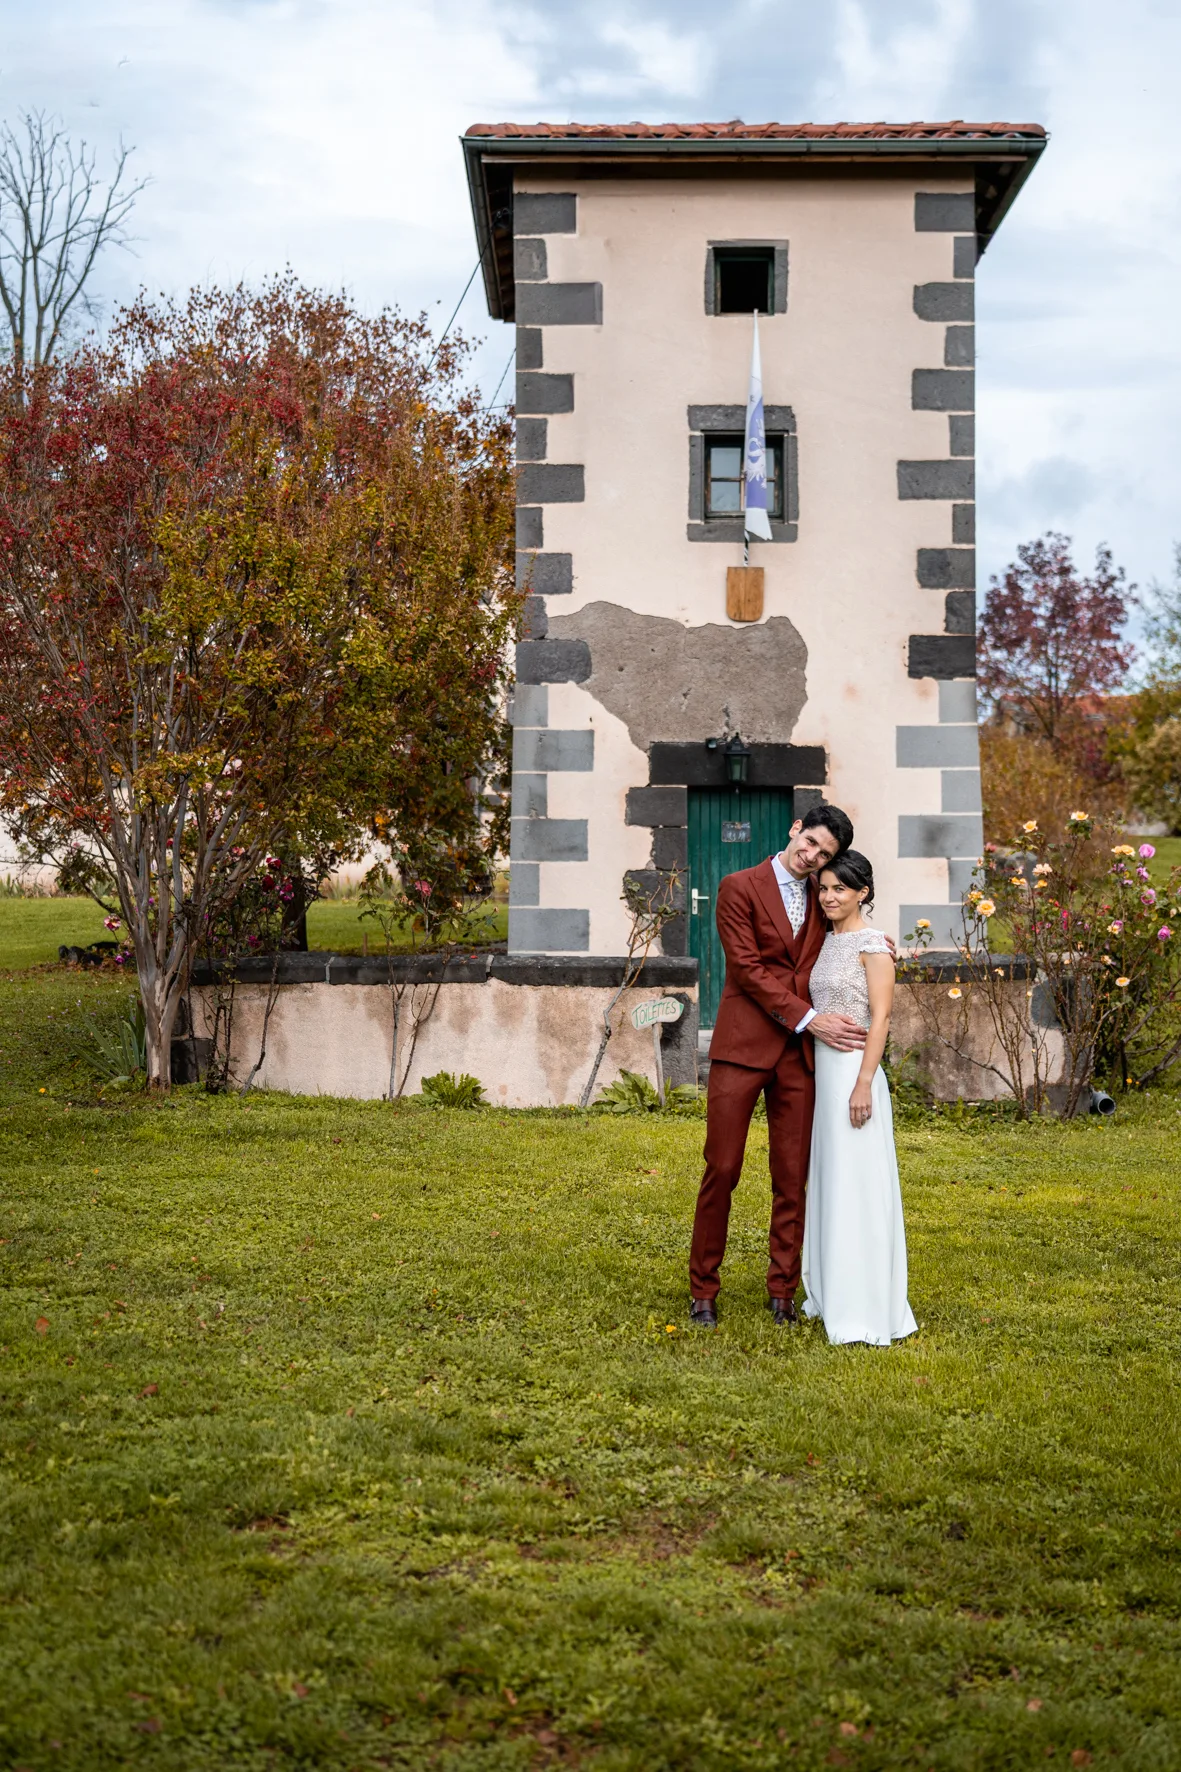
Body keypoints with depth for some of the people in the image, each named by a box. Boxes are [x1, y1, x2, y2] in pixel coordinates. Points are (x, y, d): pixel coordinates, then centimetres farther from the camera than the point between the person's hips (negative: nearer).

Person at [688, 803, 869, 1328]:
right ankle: (703, 1290, 9)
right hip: (742, 1047, -4)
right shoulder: (740, 887, -1)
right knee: (722, 1170, -2)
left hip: (800, 1052, 4)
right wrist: (808, 1019, -14)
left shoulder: (820, 899, 14)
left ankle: (782, 1290, 15)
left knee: (792, 1177, 5)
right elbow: (748, 968, -9)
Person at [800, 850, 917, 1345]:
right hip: (821, 1069, 8)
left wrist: (863, 1083, -20)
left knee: (856, 1182, -5)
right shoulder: (824, 943, 13)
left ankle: (865, 1307, 2)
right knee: (827, 1179, 12)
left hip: (853, 1070, -8)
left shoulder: (872, 945, -9)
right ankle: (830, 1292, 22)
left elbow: (880, 1019, -14)